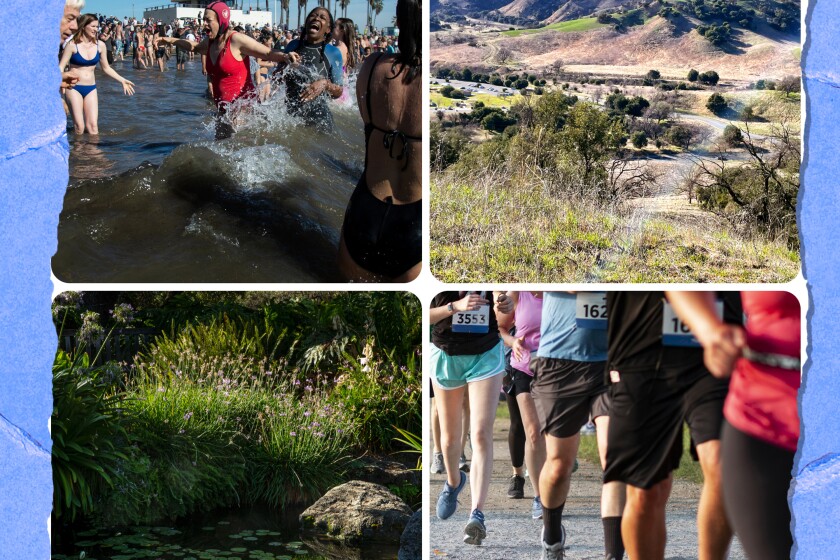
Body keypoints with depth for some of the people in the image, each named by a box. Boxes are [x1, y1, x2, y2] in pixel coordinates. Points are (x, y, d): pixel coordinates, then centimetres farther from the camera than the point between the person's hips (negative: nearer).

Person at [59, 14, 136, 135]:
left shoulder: (100, 45, 3)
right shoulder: (72, 45, -9)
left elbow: (106, 68, 16)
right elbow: (61, 67, -10)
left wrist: (122, 80, 11)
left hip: (91, 88, 4)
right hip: (74, 88, -4)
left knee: (93, 127, -5)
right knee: (79, 127, -8)